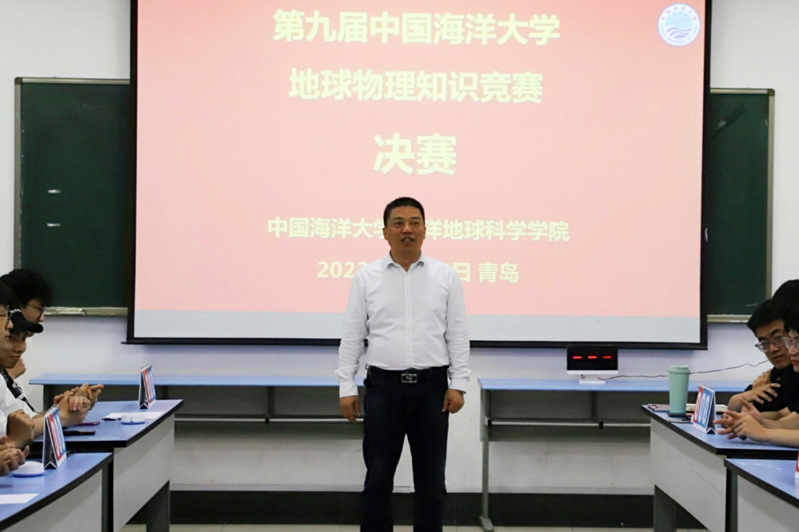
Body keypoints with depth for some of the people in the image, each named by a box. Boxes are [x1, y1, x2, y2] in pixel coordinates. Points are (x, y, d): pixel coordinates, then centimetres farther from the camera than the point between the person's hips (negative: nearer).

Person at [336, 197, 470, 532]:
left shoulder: (446, 277, 3)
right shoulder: (366, 278, 2)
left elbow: (458, 335, 2)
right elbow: (352, 337, 2)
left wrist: (458, 384, -5)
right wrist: (346, 386, -3)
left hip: (431, 387, 1)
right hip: (383, 386, 0)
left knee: (430, 477, 7)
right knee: (378, 477, 4)